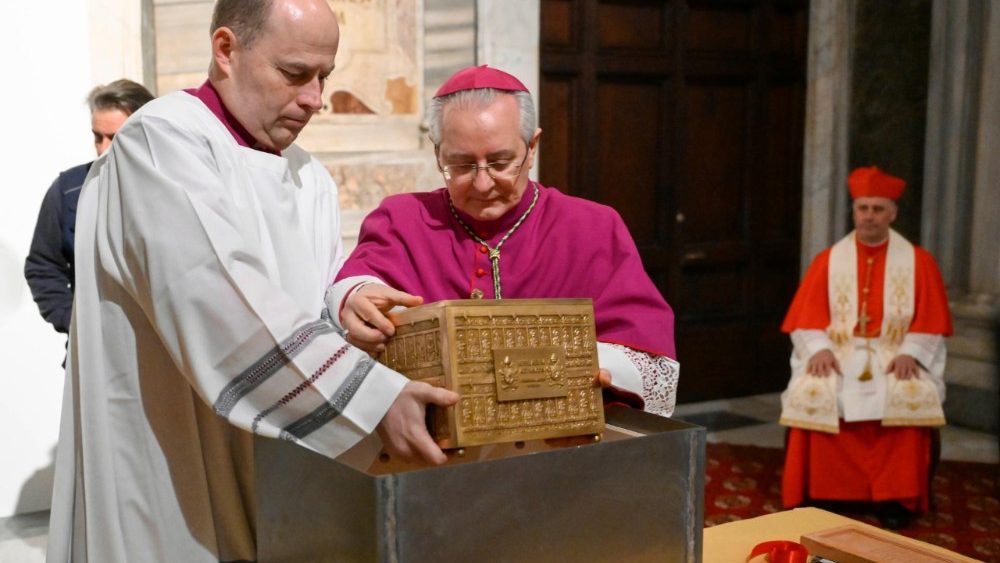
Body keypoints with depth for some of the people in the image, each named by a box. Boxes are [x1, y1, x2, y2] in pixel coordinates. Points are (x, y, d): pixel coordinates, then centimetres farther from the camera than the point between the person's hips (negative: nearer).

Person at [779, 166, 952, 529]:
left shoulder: (918, 261, 6)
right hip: (838, 353, 1)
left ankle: (894, 498, -22)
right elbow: (807, 316, 4)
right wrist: (820, 348, -15)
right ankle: (816, 495, -18)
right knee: (811, 395, -30)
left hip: (894, 355, 0)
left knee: (911, 397, -32)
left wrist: (908, 353, -14)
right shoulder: (828, 261, 8)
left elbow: (931, 321, 2)